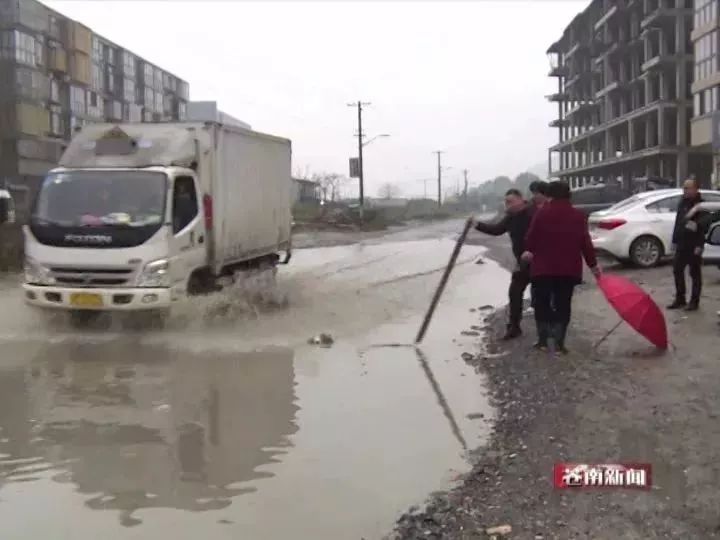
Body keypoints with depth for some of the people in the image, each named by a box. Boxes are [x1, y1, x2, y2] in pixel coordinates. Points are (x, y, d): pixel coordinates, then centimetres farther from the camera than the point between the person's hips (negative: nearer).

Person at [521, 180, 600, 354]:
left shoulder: (542, 213, -8)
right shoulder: (578, 216, 1)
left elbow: (531, 237, -4)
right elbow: (585, 242, 1)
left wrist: (529, 251, 18)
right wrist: (593, 264, 11)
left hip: (543, 267, -2)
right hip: (568, 269, 2)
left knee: (542, 304, 12)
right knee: (563, 305, 8)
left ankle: (543, 340, 14)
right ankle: (559, 343, 5)